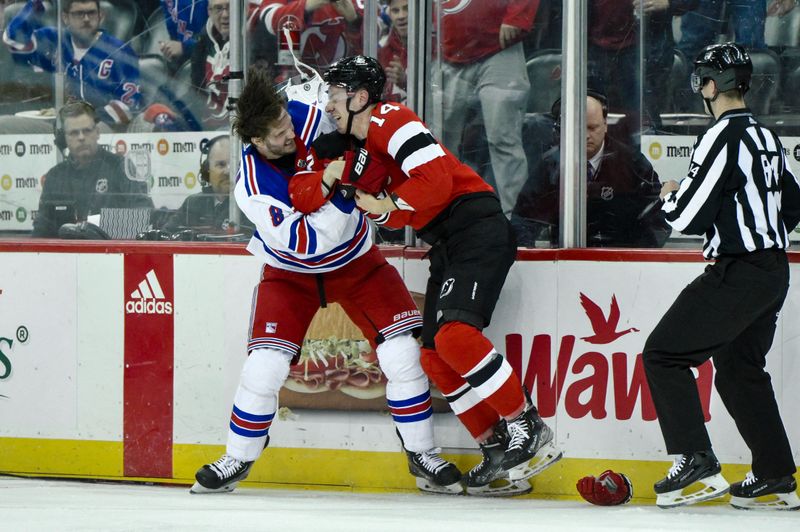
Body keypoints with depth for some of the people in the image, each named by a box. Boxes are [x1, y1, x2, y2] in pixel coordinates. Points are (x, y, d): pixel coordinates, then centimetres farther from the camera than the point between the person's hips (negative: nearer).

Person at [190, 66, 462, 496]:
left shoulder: (311, 117, -22)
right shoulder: (252, 189, -30)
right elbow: (305, 242, -33)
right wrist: (331, 187, -42)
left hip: (356, 261, 3)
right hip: (290, 272, -3)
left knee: (402, 354, -10)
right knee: (264, 365, -14)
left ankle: (422, 456, 5)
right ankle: (237, 460, 8)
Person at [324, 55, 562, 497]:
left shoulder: (390, 120, -10)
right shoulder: (366, 142, 21)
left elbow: (435, 177, -20)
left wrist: (388, 207, -17)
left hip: (477, 228, -11)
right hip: (447, 245, 11)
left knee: (455, 334, -26)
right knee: (434, 358, 3)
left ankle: (528, 429, -20)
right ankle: (499, 451, 3)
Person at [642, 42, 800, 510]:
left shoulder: (724, 137, -15)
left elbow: (687, 216, -17)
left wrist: (671, 194, 3)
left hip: (738, 274, -9)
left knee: (665, 353, -3)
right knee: (740, 367, 19)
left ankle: (696, 462, -11)